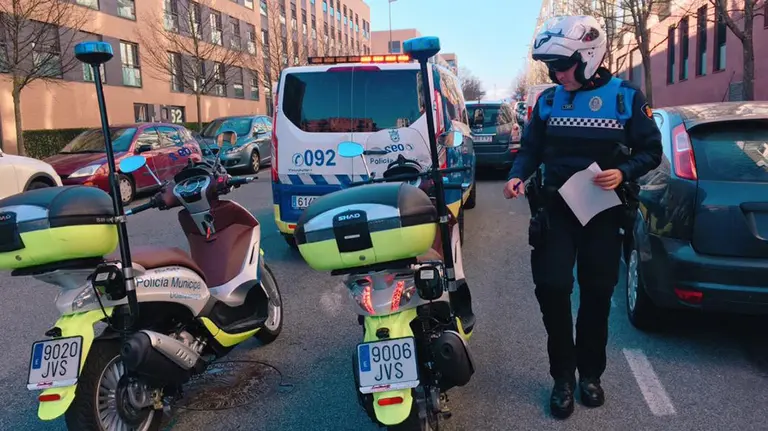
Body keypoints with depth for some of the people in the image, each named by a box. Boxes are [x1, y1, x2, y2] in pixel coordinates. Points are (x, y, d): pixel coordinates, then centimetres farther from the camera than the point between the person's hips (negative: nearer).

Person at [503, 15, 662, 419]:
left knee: (597, 294, 9)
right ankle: (563, 376, 10)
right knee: (552, 287, -8)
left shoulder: (626, 97, -3)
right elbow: (531, 148, 7)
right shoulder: (547, 100, 3)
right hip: (556, 208, 1)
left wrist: (623, 174, -20)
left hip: (603, 210, -1)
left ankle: (590, 373, 28)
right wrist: (517, 176, -13)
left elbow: (651, 151, -1)